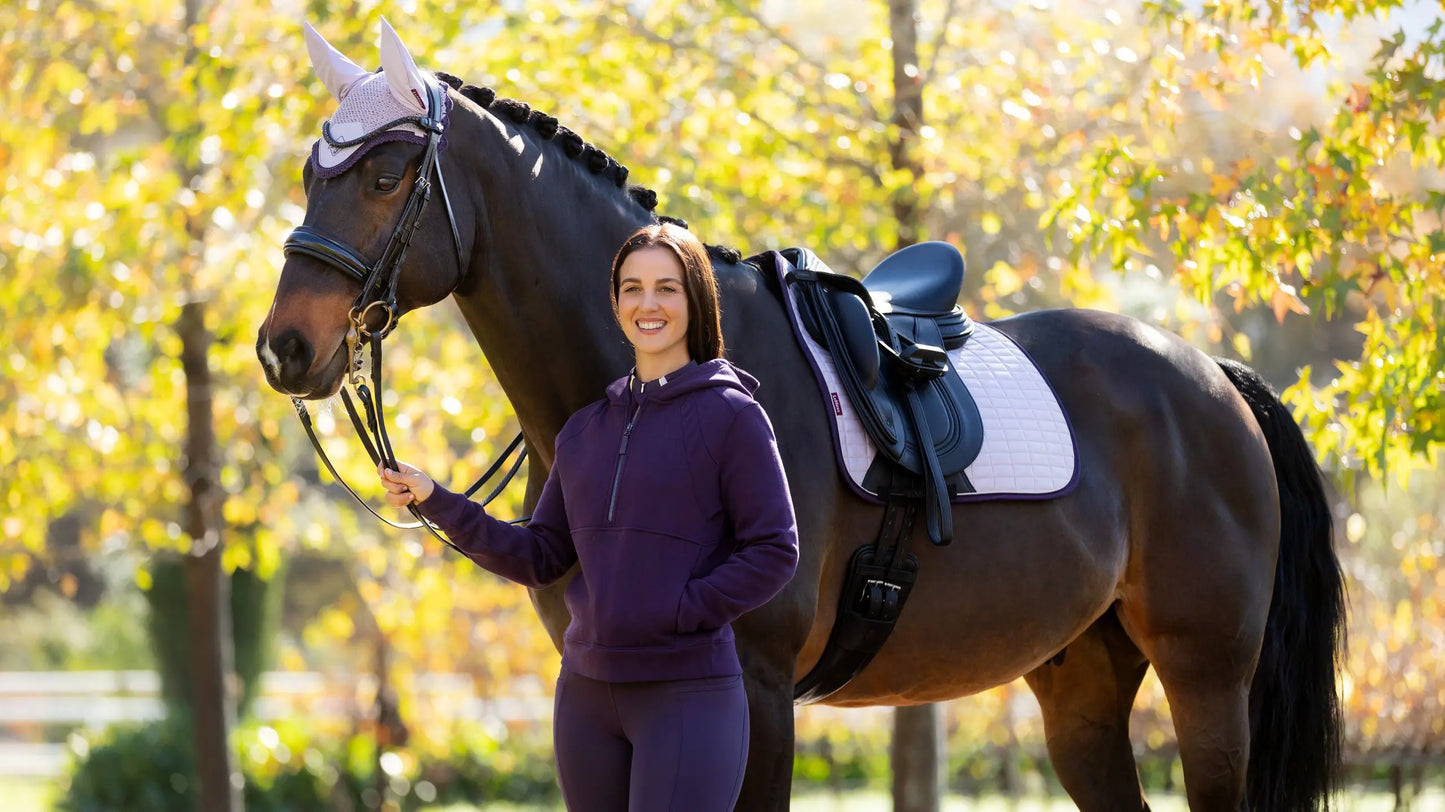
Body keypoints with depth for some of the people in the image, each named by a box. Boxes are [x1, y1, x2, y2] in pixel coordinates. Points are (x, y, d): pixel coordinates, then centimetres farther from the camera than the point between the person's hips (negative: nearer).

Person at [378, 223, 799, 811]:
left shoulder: (730, 415, -5)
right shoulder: (585, 429, 12)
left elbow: (773, 551, -9)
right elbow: (541, 557, 12)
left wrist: (680, 612, -15)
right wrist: (435, 503, 4)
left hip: (688, 695, -6)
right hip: (586, 693, 6)